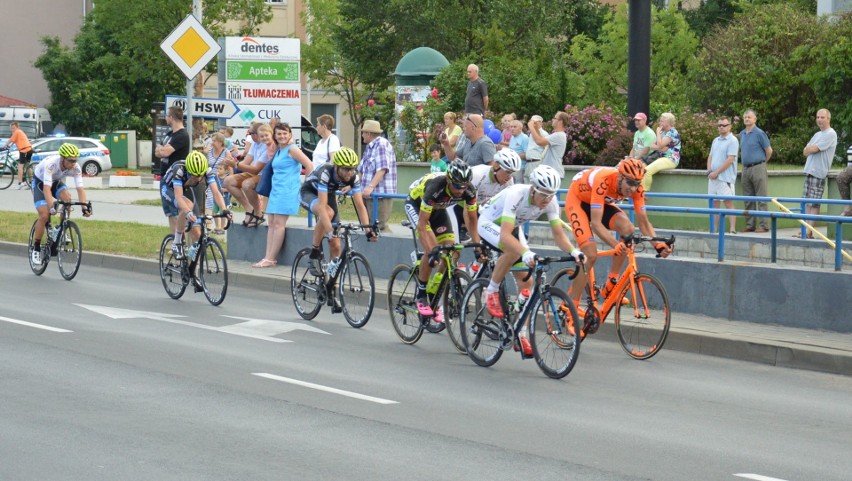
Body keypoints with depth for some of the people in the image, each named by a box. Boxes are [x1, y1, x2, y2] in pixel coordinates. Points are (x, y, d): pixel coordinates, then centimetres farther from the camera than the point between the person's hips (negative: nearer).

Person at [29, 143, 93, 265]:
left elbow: (80, 188, -30)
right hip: (40, 181, -4)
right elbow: (47, 189, -48)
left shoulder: (76, 168, -27)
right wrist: (52, 206, -61)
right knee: (44, 216, -18)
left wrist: (84, 207, -45)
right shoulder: (51, 164, -40)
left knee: (67, 198, -28)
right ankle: (36, 248, 0)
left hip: (56, 182, 4)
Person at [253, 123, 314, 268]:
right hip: (275, 190, 9)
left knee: (279, 223, -10)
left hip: (287, 191, -9)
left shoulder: (291, 149, -8)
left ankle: (270, 259, -10)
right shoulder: (278, 151, 17)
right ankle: (268, 258, 2)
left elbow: (309, 165, -13)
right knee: (272, 223, 4)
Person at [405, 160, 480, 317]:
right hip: (415, 204, -5)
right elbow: (422, 224, -37)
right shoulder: (435, 187, -41)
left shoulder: (468, 191, -26)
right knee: (432, 249, -25)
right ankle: (420, 296, -10)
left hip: (438, 208, 5)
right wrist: (431, 251, -43)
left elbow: (472, 220, -11)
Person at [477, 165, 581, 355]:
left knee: (526, 282, -4)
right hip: (488, 223, -6)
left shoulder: (550, 202, -21)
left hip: (512, 227, 6)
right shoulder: (516, 195, -38)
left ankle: (521, 334, 6)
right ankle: (491, 292, -16)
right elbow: (505, 235, -47)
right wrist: (526, 253, -62)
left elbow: (559, 235, -16)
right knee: (514, 250, -37)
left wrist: (574, 252, -36)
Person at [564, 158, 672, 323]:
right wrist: (615, 244, -56)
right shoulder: (603, 181, -40)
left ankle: (611, 284, -10)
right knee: (590, 255, -19)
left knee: (628, 229, -22)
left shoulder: (636, 187, -23)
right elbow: (596, 223, -43)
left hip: (602, 203, 6)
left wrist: (658, 245, -33)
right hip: (577, 200, -6)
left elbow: (643, 222, -17)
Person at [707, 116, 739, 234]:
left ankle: (732, 229, -10)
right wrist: (709, 171, 0)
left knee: (728, 202, -9)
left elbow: (730, 160, -16)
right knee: (714, 203, 9)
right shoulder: (716, 141, 17)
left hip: (725, 178, -8)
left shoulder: (732, 141, -8)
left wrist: (716, 172, -15)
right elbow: (710, 157, 19)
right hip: (713, 178, 8)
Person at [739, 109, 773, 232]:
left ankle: (764, 225, -6)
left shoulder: (759, 133, -7)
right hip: (746, 169, 7)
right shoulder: (742, 134, 13)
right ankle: (750, 225, 13)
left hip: (758, 168, -7)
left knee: (762, 199, -5)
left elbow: (769, 151, -3)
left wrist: (761, 162, 6)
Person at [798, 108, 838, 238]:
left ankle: (809, 232, -9)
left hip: (819, 173, -9)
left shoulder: (830, 134, -8)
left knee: (814, 204, -8)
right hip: (809, 172, 9)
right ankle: (805, 229, 5)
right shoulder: (817, 135, 21)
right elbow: (805, 152, 15)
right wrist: (812, 148, -4)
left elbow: (814, 149, -16)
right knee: (807, 203, 5)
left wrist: (809, 148, 5)